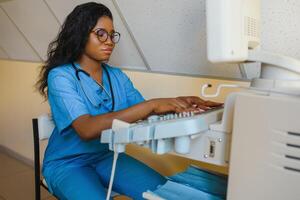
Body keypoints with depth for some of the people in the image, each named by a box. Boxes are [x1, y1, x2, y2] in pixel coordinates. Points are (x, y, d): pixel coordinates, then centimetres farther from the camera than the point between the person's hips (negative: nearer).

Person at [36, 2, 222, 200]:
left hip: (108, 156, 4)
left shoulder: (117, 76, 2)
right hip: (67, 163, -4)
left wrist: (178, 103, -20)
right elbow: (86, 129, -31)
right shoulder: (60, 76, -16)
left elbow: (148, 114, 0)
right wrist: (150, 105, -35)